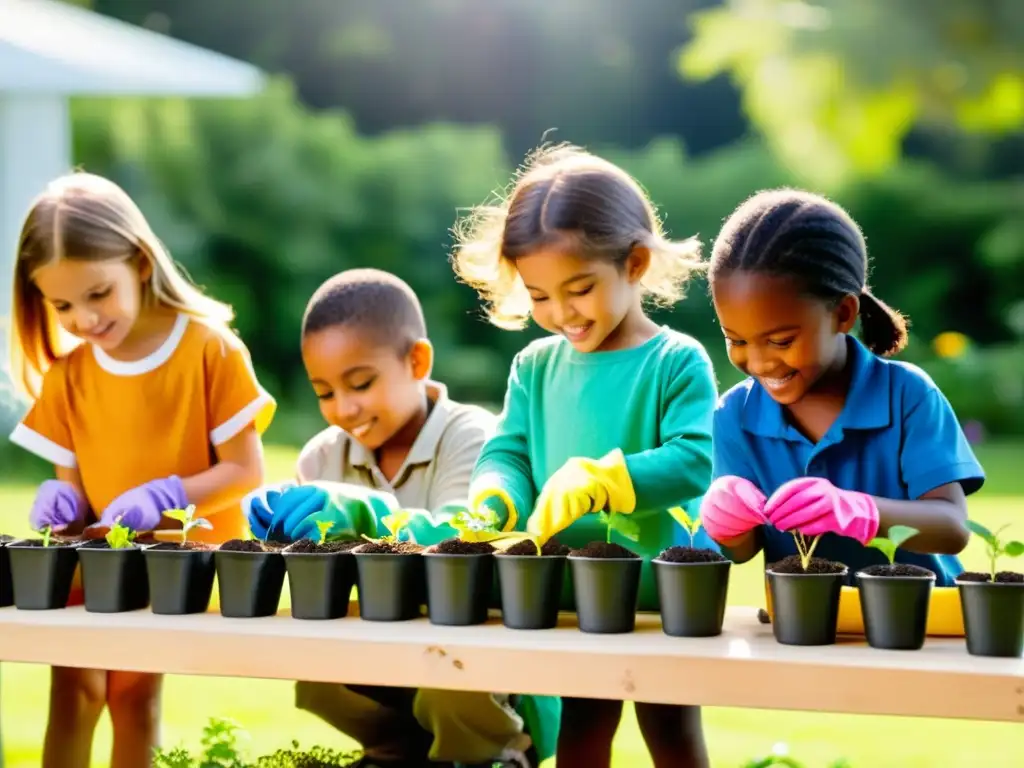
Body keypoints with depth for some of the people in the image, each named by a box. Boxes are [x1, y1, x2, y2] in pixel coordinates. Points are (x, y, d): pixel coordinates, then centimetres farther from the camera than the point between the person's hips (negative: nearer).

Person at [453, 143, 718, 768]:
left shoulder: (677, 363, -12)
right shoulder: (536, 366, 5)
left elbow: (695, 461, -23)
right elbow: (507, 453, 2)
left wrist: (598, 481, -35)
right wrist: (494, 500, -21)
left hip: (661, 592, -5)